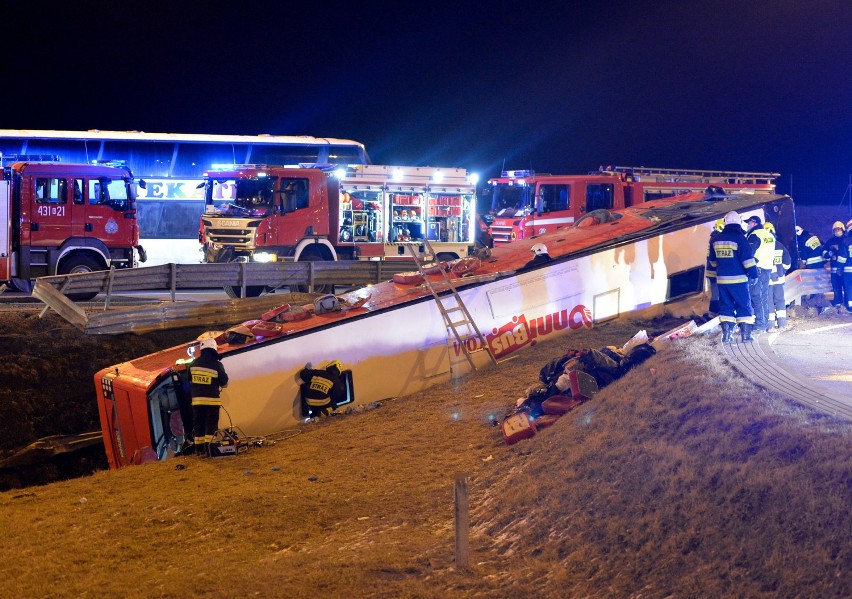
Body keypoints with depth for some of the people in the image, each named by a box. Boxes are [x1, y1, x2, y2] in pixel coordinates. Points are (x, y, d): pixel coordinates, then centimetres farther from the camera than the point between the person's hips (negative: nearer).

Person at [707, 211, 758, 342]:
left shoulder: (716, 239, 8)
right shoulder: (740, 238, -11)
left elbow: (712, 261, 17)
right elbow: (748, 258, -13)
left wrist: (712, 275, 28)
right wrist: (754, 275, -8)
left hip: (722, 280, 5)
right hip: (738, 279, -5)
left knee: (726, 306, 11)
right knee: (744, 306, 3)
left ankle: (726, 334, 7)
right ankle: (746, 334, -2)